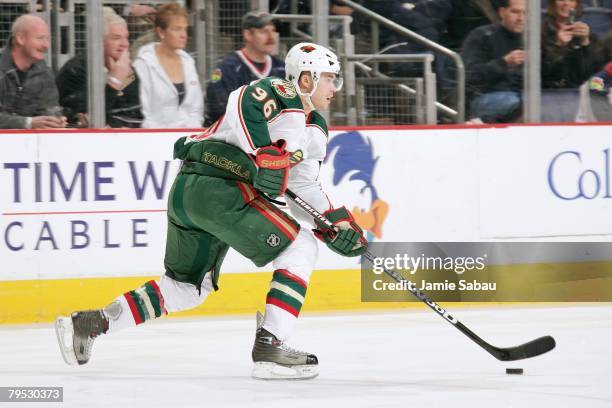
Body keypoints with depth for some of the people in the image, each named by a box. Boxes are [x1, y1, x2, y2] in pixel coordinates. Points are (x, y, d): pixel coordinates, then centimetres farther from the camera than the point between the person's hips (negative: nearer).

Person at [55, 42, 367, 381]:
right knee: (300, 248, -5)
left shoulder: (314, 131, 25)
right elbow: (244, 102, -24)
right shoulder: (280, 93, -4)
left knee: (189, 285, 21)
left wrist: (338, 223, 17)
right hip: (219, 188, -10)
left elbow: (303, 189, 27)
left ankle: (89, 323, 19)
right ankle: (269, 347, -13)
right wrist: (265, 154, -30)